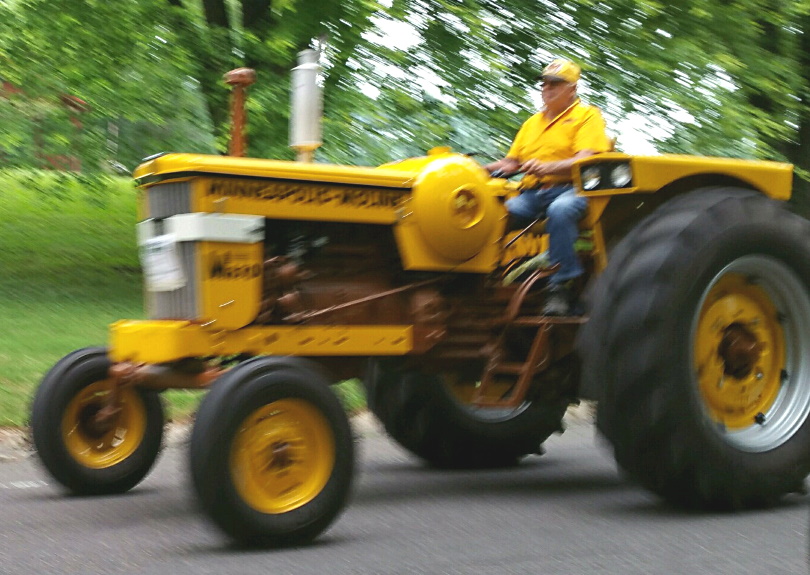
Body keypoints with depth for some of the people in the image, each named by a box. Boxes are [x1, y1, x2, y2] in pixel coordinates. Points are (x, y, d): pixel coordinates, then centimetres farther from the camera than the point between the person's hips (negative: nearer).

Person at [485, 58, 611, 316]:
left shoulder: (586, 115, 8)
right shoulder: (532, 122, 29)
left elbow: (584, 160, -8)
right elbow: (511, 162, 25)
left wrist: (546, 167, -24)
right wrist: (483, 169, 4)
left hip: (569, 189, -5)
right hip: (531, 192, 5)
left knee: (560, 209, -41)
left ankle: (561, 287, -39)